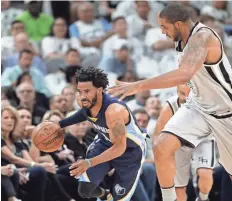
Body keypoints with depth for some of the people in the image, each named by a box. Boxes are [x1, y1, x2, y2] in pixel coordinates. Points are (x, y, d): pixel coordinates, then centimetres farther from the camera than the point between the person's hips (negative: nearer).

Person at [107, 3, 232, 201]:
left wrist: (139, 86, -45)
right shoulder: (184, 39, -2)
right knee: (162, 147, -14)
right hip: (199, 106, 7)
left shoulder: (202, 37, -29)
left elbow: (184, 75, -44)